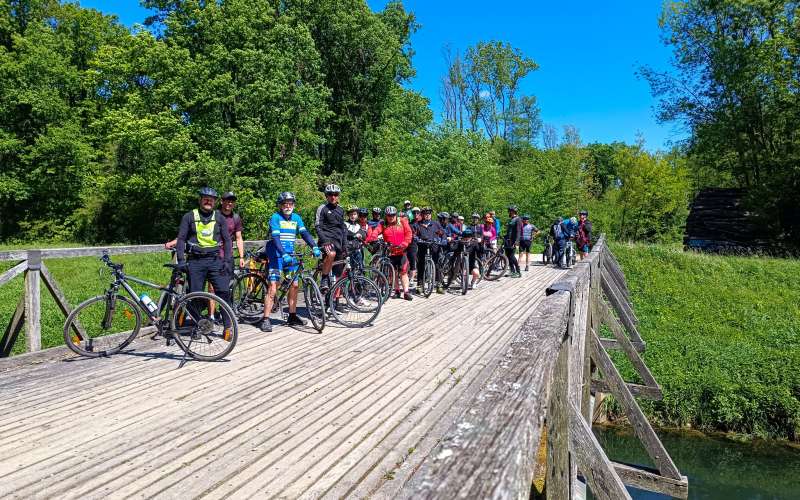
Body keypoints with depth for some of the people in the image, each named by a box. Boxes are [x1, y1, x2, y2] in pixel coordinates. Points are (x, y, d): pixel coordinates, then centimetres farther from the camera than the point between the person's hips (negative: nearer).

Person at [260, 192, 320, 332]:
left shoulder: (296, 218, 8)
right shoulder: (275, 217, -9)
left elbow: (305, 233, -2)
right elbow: (276, 238, -20)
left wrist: (314, 247, -19)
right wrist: (284, 254, -33)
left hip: (290, 255, 6)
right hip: (277, 256, -6)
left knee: (294, 285, 6)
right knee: (273, 287, -11)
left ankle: (292, 316, 19)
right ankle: (265, 319, -6)